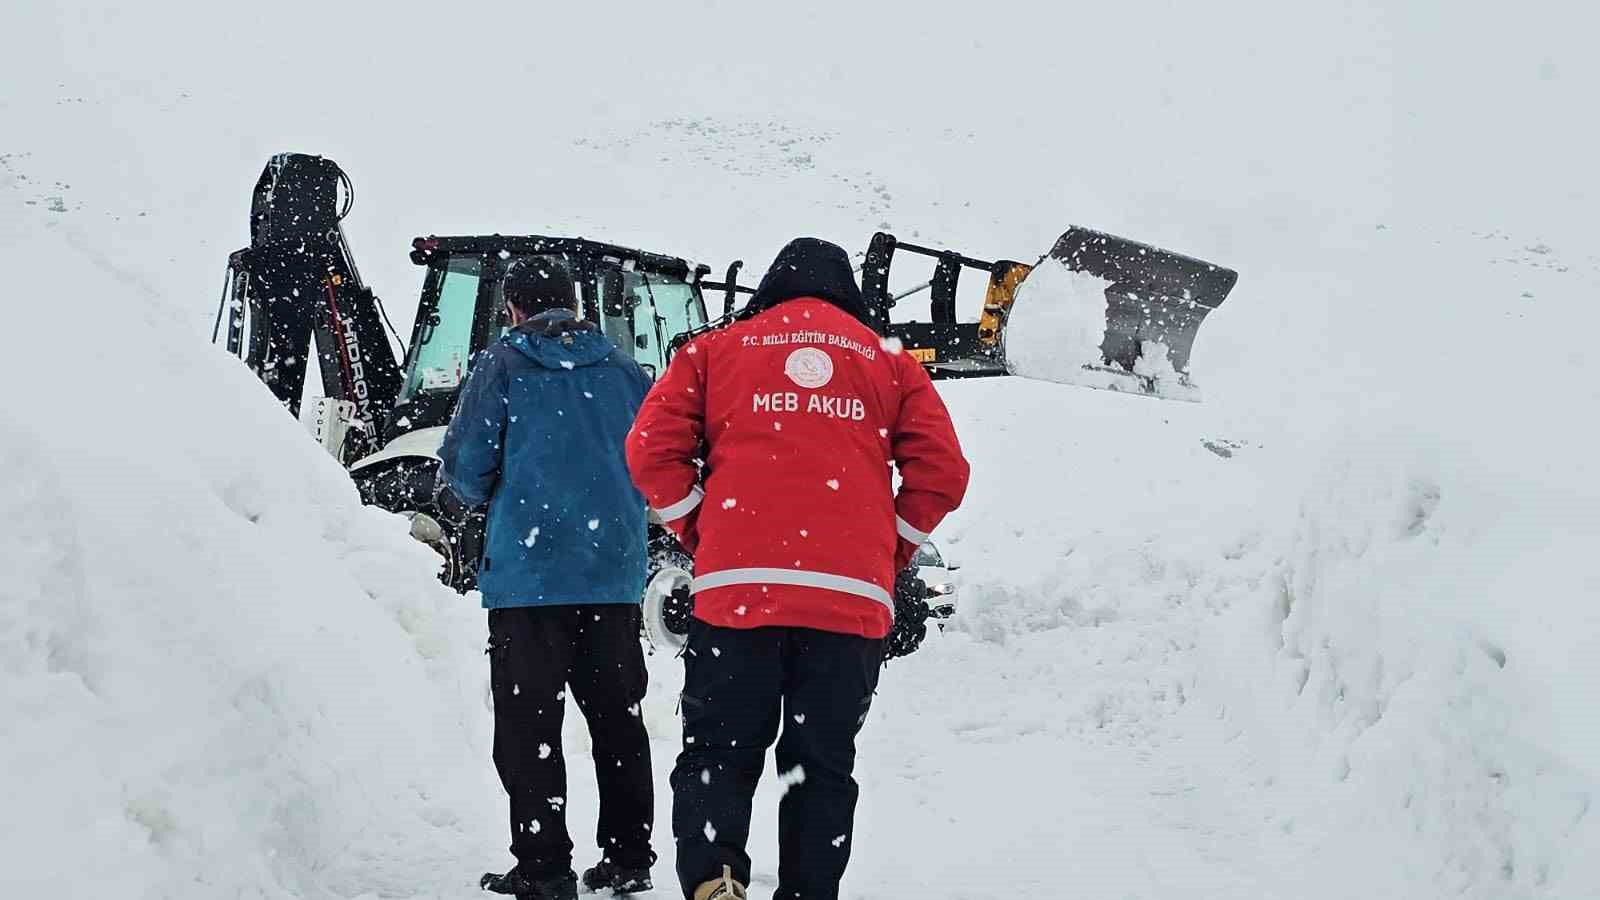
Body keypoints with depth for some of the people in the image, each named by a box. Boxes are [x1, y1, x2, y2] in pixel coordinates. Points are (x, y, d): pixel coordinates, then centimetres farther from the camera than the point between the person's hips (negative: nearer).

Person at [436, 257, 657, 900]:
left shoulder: (502, 366, -2)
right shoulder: (626, 371, 10)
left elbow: (464, 468, -6)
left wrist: (462, 497, 16)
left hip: (528, 571, -4)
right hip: (616, 572, 4)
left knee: (529, 726, 1)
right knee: (618, 719, 13)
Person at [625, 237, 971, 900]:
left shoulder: (715, 351, 13)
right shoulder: (890, 364, 15)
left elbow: (652, 450, 3)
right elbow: (942, 472, 6)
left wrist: (700, 534, 11)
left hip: (737, 588, -1)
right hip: (852, 597, 1)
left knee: (716, 753, 5)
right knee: (822, 765, 10)